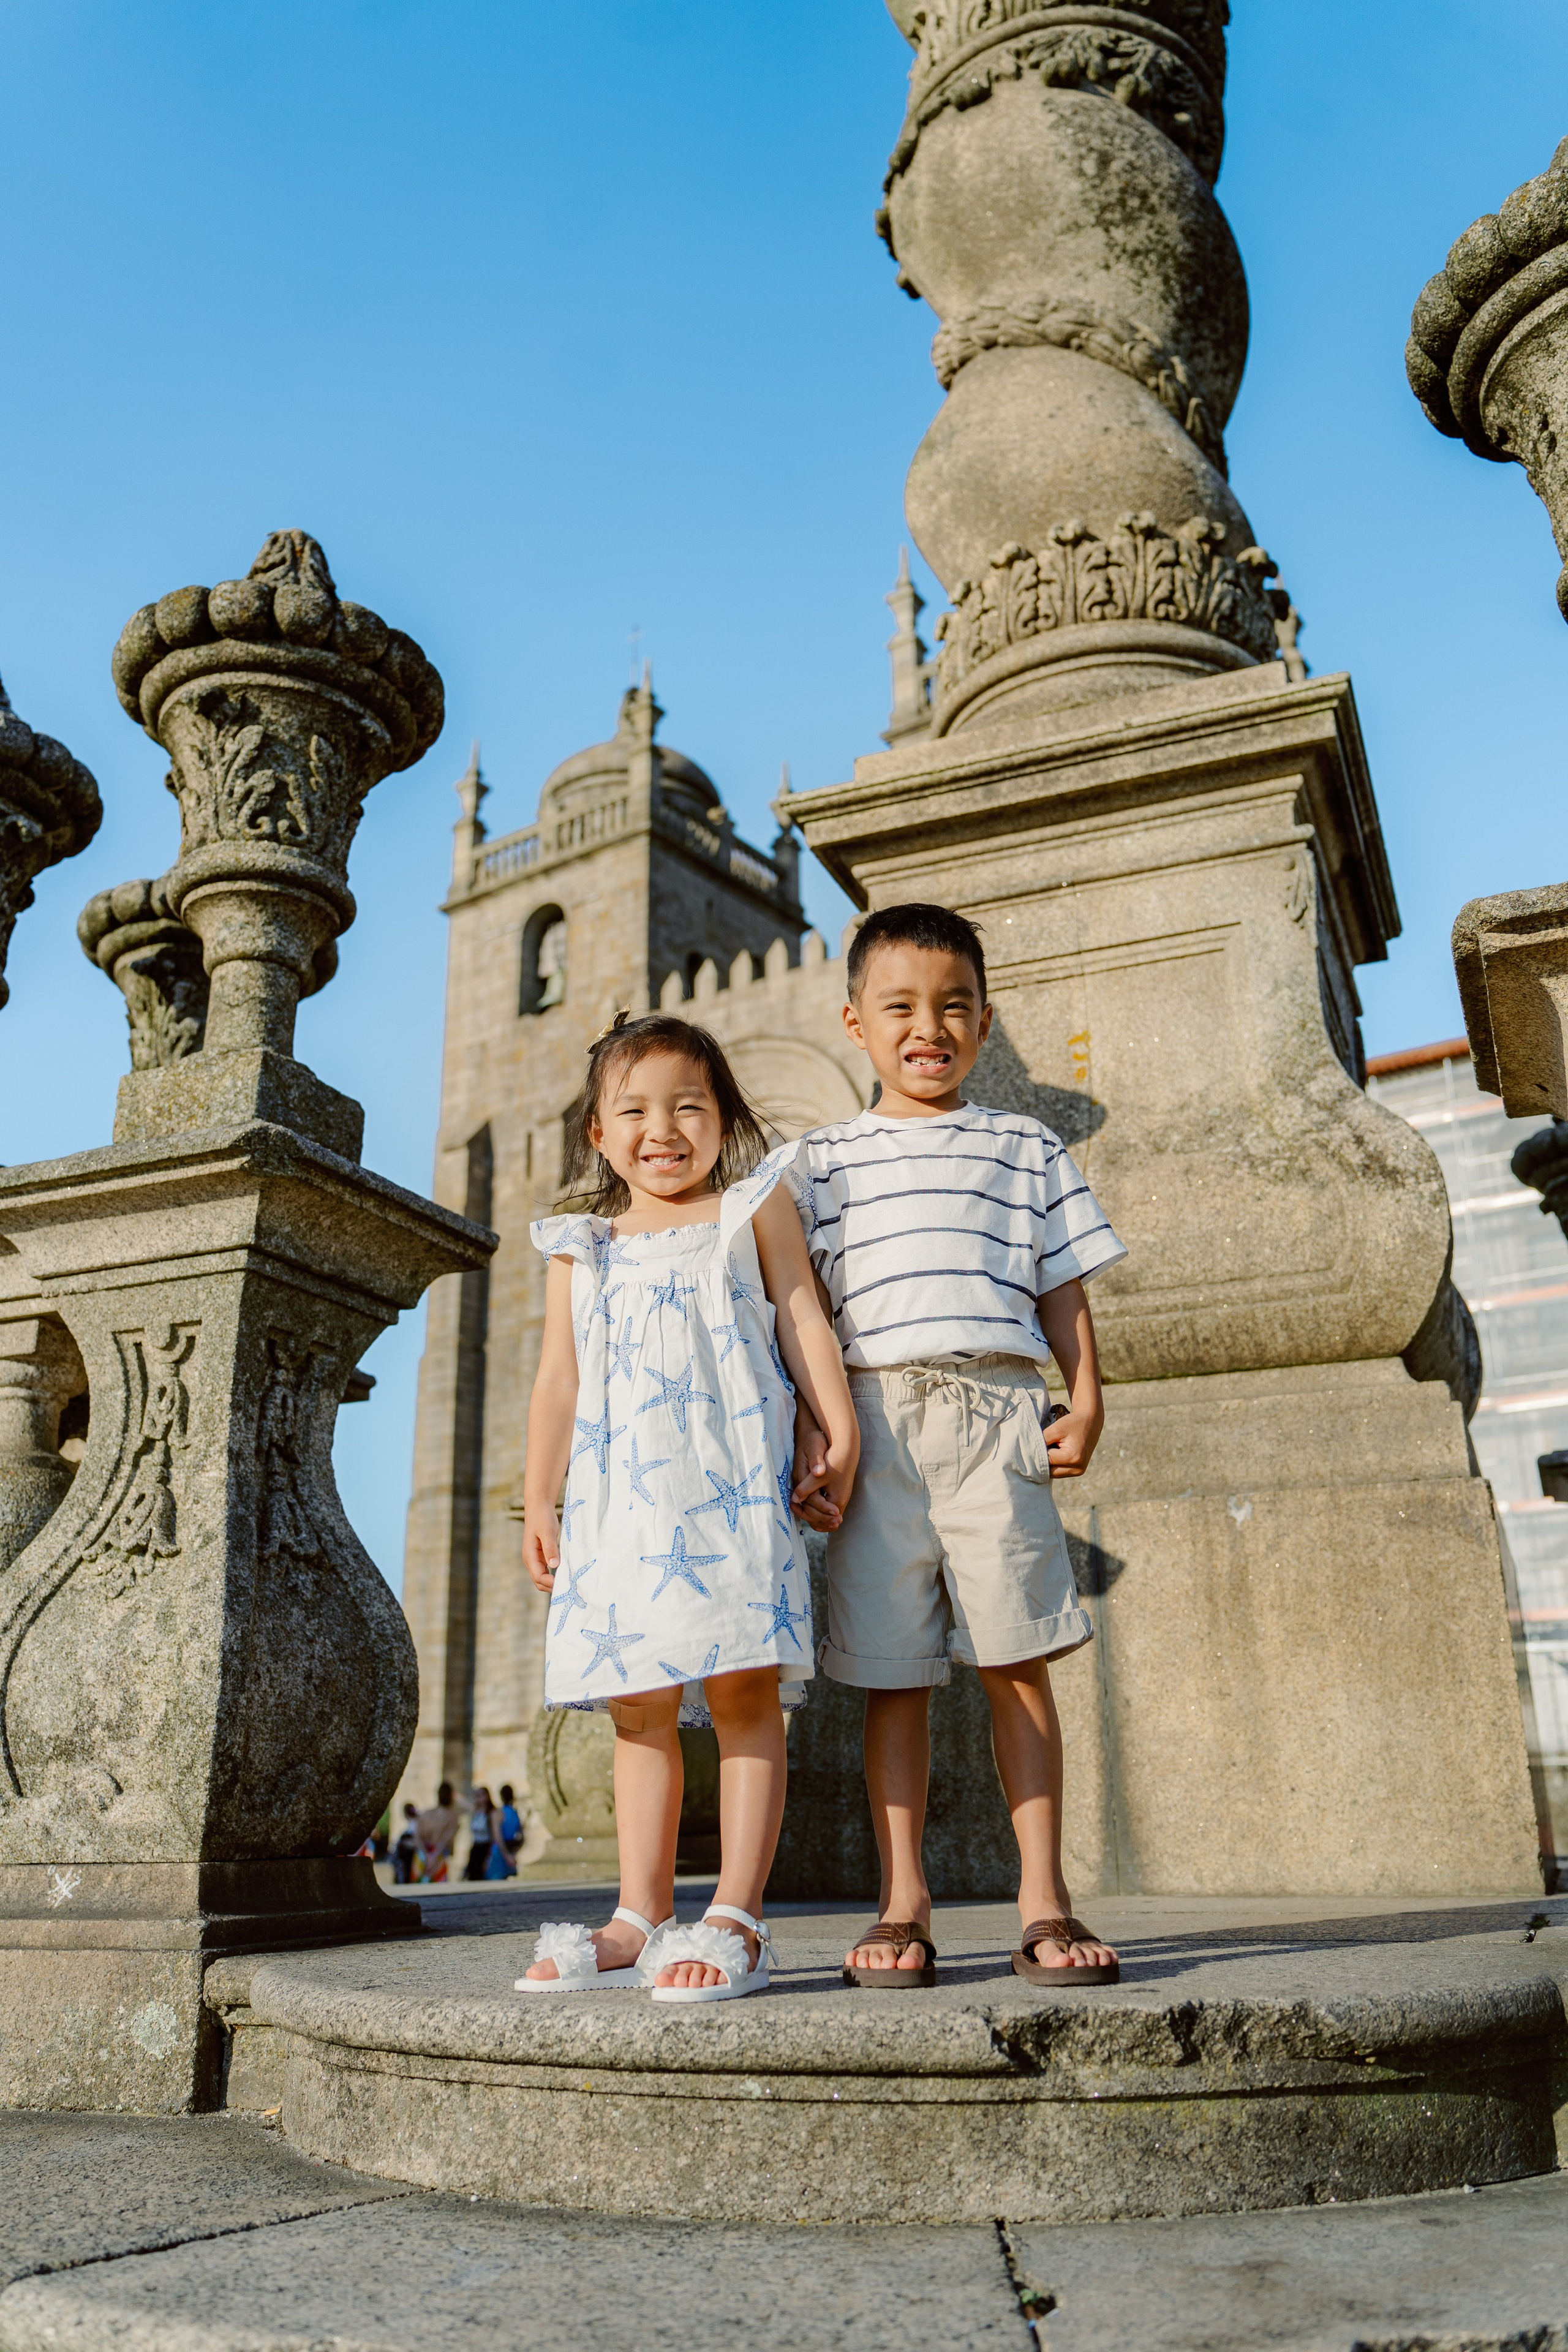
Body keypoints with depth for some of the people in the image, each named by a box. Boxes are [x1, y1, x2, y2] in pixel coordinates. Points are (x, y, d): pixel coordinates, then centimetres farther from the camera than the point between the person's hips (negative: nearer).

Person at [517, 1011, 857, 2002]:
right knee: (640, 1708, 6)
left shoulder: (754, 1210, 11)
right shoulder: (581, 1250, 17)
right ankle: (640, 1919, 14)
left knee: (743, 1694, -7)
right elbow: (559, 1380, 16)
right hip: (621, 1498, 4)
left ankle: (735, 1920, -2)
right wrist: (539, 1499, 10)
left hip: (730, 1482, -3)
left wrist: (839, 1436, -3)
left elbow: (805, 1324, 6)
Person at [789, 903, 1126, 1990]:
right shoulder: (826, 1158, 13)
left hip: (998, 1413, 0)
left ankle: (1045, 1899, 8)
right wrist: (809, 1429, -2)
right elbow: (807, 1307, 9)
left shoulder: (1027, 1147, 16)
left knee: (1019, 1660, -1)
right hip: (876, 1418, 0)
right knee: (892, 1672, 2)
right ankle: (904, 1901, 11)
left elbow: (1063, 1288, 13)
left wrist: (1086, 1399, 0)